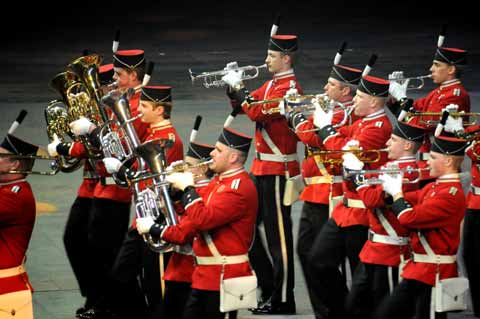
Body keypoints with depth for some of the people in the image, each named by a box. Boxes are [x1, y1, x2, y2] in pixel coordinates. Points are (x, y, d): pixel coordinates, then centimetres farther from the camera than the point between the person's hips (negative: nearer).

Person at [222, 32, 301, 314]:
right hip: (263, 168, 10)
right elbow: (243, 107, 19)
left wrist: (238, 86, -14)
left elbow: (257, 113, -24)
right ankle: (268, 288, 23)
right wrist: (234, 87, 2)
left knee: (279, 235, -4)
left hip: (278, 170, -10)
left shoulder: (289, 88, -15)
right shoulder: (272, 84, 14)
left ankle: (282, 300, 1)